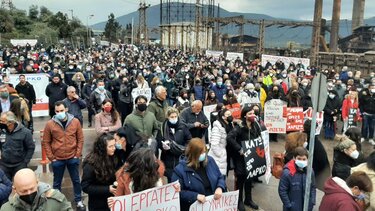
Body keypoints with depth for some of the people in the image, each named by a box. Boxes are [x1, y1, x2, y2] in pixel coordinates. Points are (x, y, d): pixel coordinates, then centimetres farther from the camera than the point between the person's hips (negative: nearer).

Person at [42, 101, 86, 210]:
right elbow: (46, 142, -2)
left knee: (76, 180, 14)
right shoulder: (50, 124, -9)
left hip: (73, 158, 1)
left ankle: (79, 201, 30)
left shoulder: (75, 121, -6)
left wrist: (78, 154, -3)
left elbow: (80, 139, 1)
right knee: (57, 182, 14)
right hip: (57, 159, -1)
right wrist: (51, 157, -4)